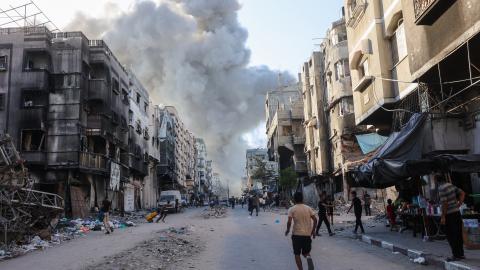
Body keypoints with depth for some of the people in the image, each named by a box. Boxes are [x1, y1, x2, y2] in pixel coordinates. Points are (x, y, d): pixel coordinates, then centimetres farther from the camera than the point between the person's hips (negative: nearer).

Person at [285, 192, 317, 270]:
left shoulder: (292, 209, -4)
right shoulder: (308, 208, 6)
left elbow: (289, 222, -13)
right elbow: (315, 219, -1)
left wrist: (288, 230, 4)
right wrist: (313, 230, 9)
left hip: (297, 234, -3)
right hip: (307, 234, 3)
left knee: (297, 254, 12)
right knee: (306, 252, 18)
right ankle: (308, 258, -15)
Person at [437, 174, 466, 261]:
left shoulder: (441, 188, -16)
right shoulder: (451, 185, 9)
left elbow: (444, 203, -20)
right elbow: (462, 193, 14)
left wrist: (443, 217, -16)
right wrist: (459, 204, 11)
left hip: (449, 214, -8)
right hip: (457, 212, 8)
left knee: (451, 235, 0)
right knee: (458, 234, 14)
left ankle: (456, 255, 4)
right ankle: (461, 254, 22)